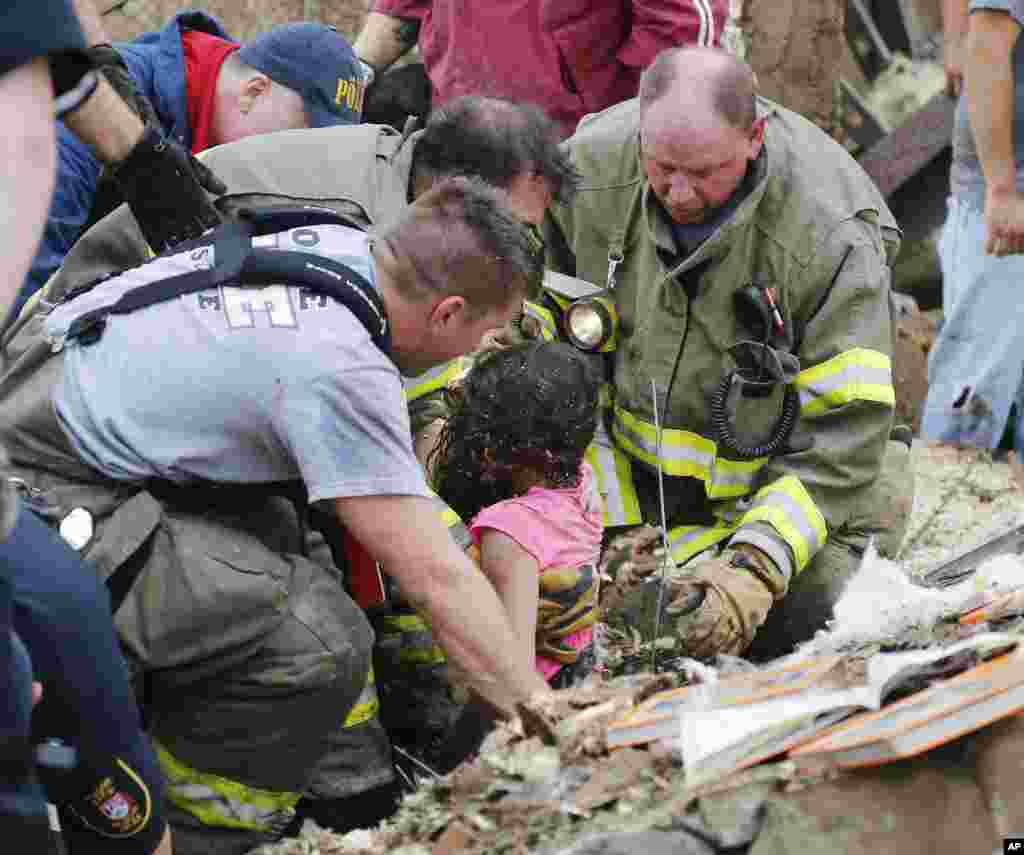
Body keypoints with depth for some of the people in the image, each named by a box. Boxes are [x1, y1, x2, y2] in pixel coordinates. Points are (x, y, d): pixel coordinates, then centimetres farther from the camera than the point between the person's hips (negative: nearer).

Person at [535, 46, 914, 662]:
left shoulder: (832, 238, -28)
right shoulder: (591, 166, -17)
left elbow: (844, 429, -25)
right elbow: (538, 307, 0)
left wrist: (755, 565, -34)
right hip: (629, 471, 3)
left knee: (781, 627, -20)